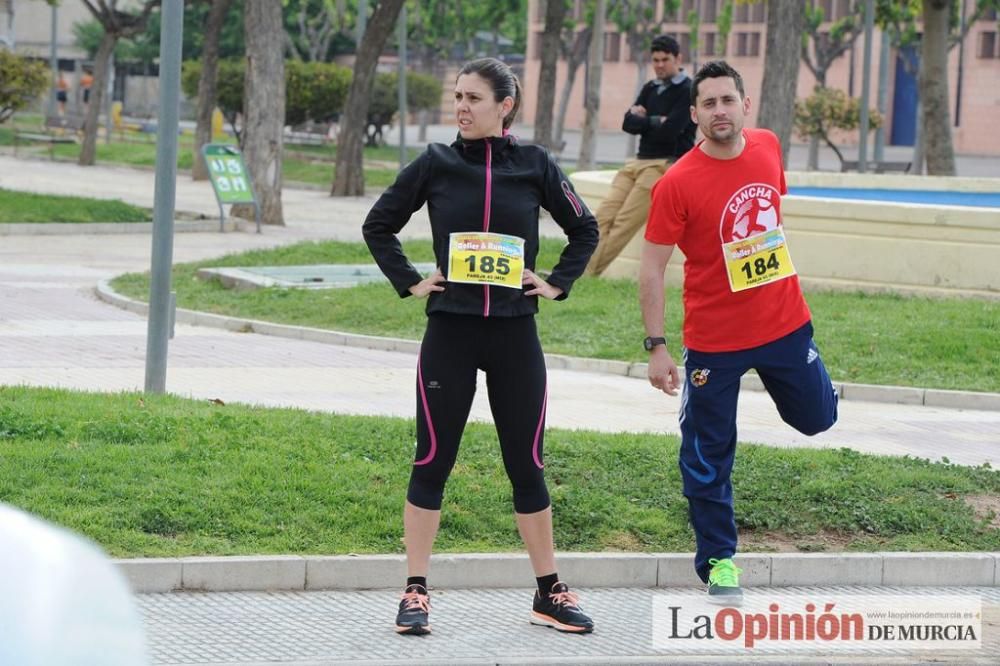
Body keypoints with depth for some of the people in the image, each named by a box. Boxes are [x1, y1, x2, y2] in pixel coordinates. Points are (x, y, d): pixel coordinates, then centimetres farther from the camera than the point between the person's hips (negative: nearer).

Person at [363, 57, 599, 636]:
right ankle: (416, 591, 9)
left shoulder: (534, 166, 1)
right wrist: (409, 282, 1)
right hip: (450, 333, 0)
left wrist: (558, 283, 4)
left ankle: (549, 593, 16)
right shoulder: (436, 165, 0)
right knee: (433, 462, 2)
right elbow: (379, 225, 10)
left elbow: (584, 228, 14)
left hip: (515, 336, 0)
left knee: (527, 465, 6)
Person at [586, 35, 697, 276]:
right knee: (604, 216, -8)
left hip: (666, 164, -7)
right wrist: (656, 122, -9)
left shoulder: (688, 91, -6)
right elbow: (628, 123, 7)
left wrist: (643, 121, 0)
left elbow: (669, 131, -17)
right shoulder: (650, 89, 17)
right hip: (638, 162, 7)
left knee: (625, 222, -15)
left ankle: (589, 273, -17)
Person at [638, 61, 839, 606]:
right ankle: (718, 561, 19)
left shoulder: (767, 147, -3)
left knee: (816, 417, 17)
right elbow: (651, 268, -13)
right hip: (714, 340, -4)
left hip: (785, 322, 4)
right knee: (707, 458, 3)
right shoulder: (677, 185, -18)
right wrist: (657, 347, -16)